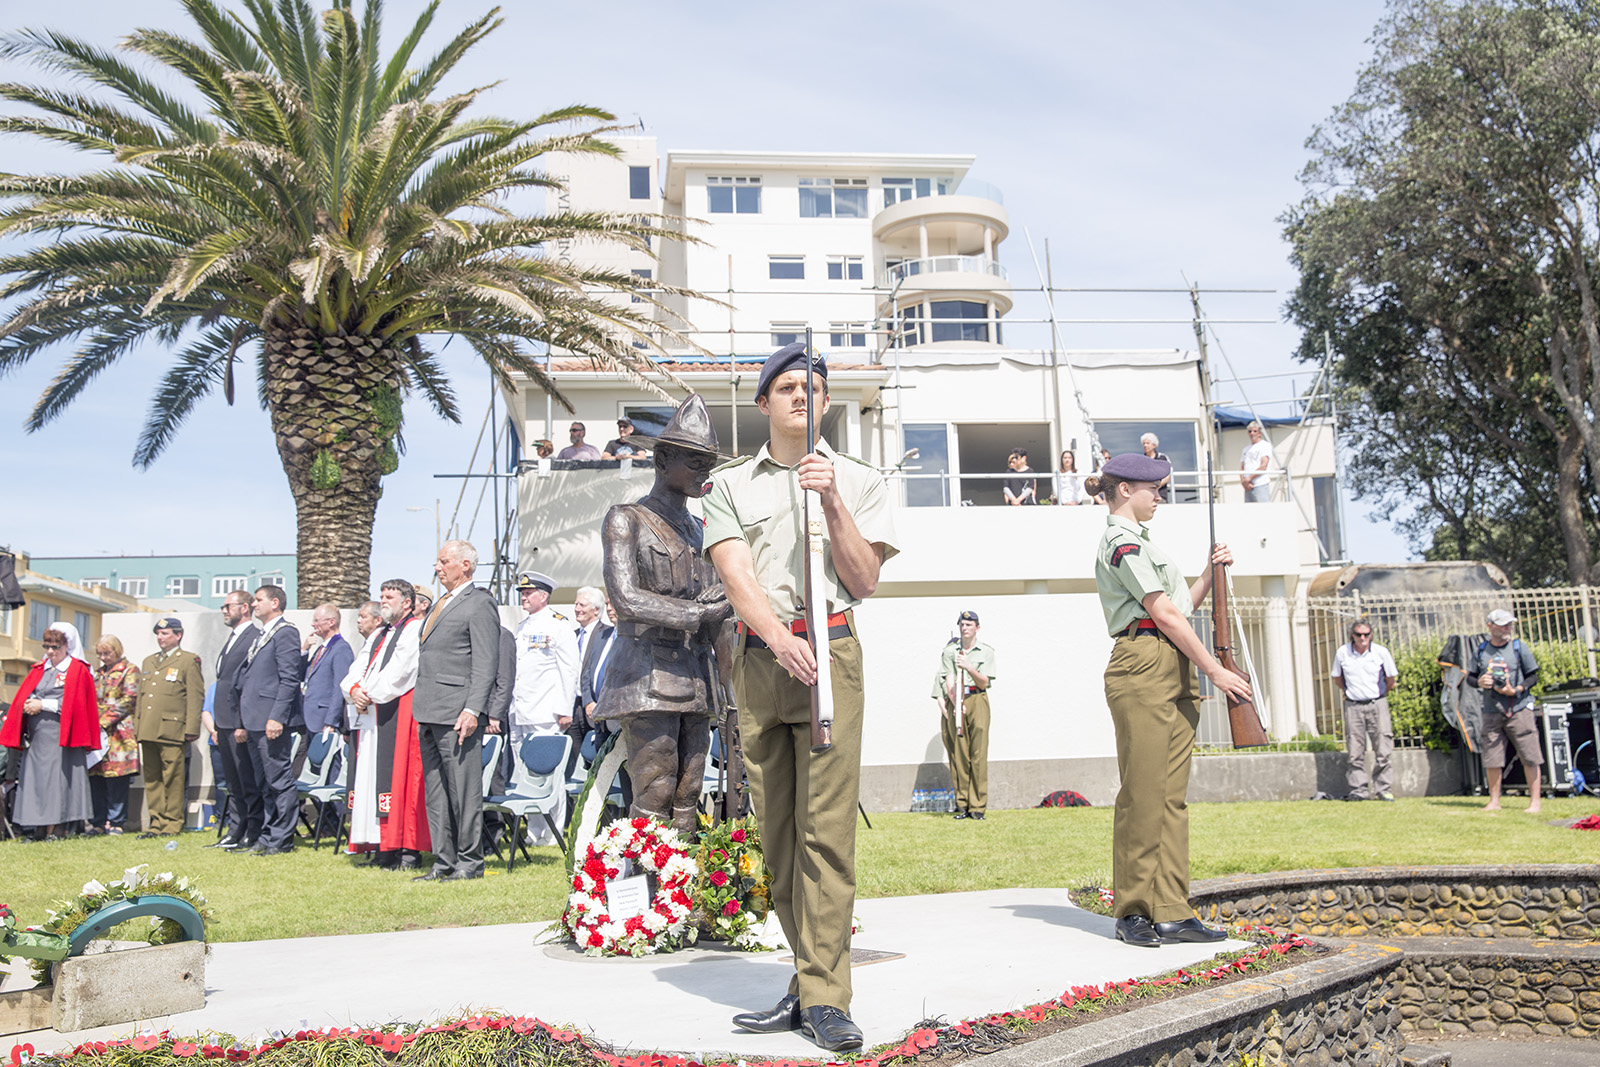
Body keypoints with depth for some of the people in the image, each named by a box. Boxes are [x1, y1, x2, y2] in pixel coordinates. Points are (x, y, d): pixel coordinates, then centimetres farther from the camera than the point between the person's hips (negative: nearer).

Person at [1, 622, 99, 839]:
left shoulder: (78, 670, 1)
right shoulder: (39, 669, 19)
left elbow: (73, 703, -8)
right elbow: (22, 696, 17)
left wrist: (43, 705, -11)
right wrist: (27, 705, -5)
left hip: (59, 736, -6)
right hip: (36, 735, 6)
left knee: (56, 779, -9)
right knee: (35, 778, 3)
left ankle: (54, 829, -6)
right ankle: (39, 829, 6)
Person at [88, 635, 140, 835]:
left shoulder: (129, 670, 0)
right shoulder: (98, 674, 21)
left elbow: (128, 700, -9)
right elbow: (92, 701, 22)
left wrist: (104, 722, -14)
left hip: (117, 733, -6)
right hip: (96, 733, 7)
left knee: (116, 778, -7)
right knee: (96, 778, 5)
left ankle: (115, 822, -3)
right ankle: (99, 822, 11)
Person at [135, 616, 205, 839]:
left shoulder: (189, 661, 1)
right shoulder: (149, 662, 22)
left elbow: (195, 698, -5)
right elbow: (140, 697, 24)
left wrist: (190, 729, -11)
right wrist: (136, 726, 16)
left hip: (172, 730, -6)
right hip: (148, 731, 6)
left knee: (173, 779, -3)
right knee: (151, 779, 7)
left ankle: (172, 822, 2)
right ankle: (157, 822, 13)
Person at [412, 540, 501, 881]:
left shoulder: (480, 603, -6)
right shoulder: (440, 605, 21)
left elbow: (486, 664, -13)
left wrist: (472, 710, -20)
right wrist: (422, 710, 17)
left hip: (457, 714, -9)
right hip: (430, 714, 9)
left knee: (463, 790, -3)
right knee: (435, 793, 11)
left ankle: (470, 861, 6)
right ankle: (444, 862, 17)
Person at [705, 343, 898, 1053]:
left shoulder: (858, 481, 12)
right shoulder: (730, 483, 12)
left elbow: (863, 581, 3)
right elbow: (735, 574, -1)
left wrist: (832, 501, -8)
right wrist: (778, 638, -18)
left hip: (830, 652, -2)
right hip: (757, 655, 2)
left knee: (826, 825, -9)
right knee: (776, 829, 5)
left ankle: (824, 996, -4)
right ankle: (812, 977, 15)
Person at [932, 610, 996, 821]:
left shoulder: (987, 651, 7)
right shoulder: (949, 651, 9)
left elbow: (984, 683, -1)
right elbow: (949, 681, -1)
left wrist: (969, 667, -18)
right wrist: (957, 705, -17)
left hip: (977, 701, -1)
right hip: (954, 702, 1)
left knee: (978, 754, -7)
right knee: (958, 754, -2)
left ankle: (977, 806, -5)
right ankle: (962, 805, 3)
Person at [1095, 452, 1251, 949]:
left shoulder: (1140, 542, 25)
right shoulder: (1122, 542, -7)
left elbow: (1180, 607, 26)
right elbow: (1165, 615, -12)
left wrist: (1211, 571, 14)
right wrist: (1216, 671, -10)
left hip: (1176, 674, 10)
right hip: (1143, 668, -10)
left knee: (1172, 795, 7)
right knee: (1142, 794, -6)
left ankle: (1171, 912, 10)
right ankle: (1133, 913, 2)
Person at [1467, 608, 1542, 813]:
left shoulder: (1519, 647, 2)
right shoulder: (1481, 650, 8)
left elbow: (1532, 675, 2)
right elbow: (1469, 676, 14)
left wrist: (1516, 690, -13)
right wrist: (1479, 682, -8)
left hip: (1519, 710, -2)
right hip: (1492, 712, 2)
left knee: (1530, 757, -3)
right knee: (1492, 759, 4)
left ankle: (1535, 800, 4)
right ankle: (1494, 801, 14)